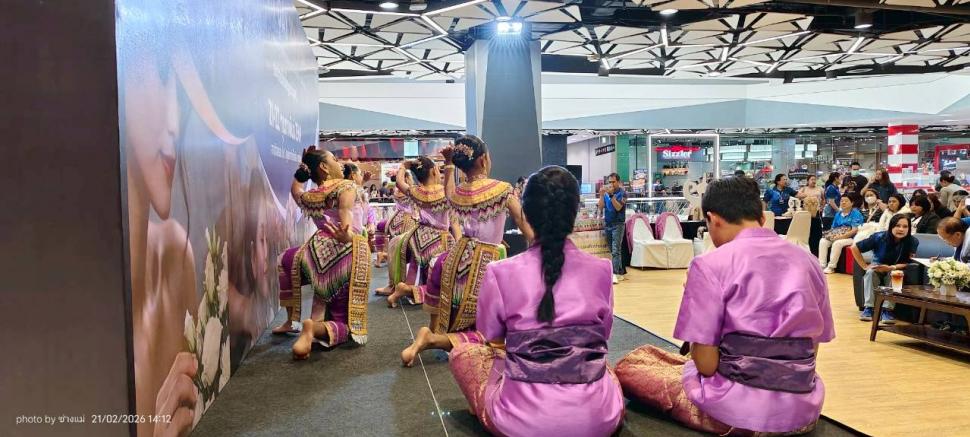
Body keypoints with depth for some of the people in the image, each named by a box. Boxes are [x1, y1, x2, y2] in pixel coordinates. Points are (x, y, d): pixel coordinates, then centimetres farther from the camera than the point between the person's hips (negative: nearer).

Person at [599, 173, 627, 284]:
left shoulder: (622, 193, -6)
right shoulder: (606, 193, 8)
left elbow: (618, 207, -17)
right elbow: (601, 207, 1)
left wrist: (611, 194, -23)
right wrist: (601, 195, -11)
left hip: (618, 224, -6)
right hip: (607, 224, 6)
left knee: (616, 250, -13)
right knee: (613, 251, 10)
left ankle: (615, 274, -19)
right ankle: (622, 272, 19)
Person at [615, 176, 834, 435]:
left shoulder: (711, 265, -14)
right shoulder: (808, 261, 4)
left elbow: (706, 364, -14)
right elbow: (810, 351, 8)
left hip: (737, 409, -8)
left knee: (629, 366, 13)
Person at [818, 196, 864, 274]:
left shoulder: (856, 213, -4)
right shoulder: (838, 214, 16)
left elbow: (855, 230, -14)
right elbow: (833, 228, 19)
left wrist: (841, 236, -23)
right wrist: (831, 235, -4)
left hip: (850, 237, -6)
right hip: (836, 237, 6)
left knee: (837, 243, -35)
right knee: (823, 241, -20)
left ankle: (831, 267, -26)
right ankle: (822, 265, -22)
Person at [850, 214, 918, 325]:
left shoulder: (913, 242, -20)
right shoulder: (879, 237, -20)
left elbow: (908, 262, -18)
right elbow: (854, 248, -14)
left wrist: (891, 268, -34)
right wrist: (865, 266, -15)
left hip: (896, 269, -1)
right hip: (877, 266, 1)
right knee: (871, 272, -30)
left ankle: (887, 309, -32)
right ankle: (869, 307, -30)